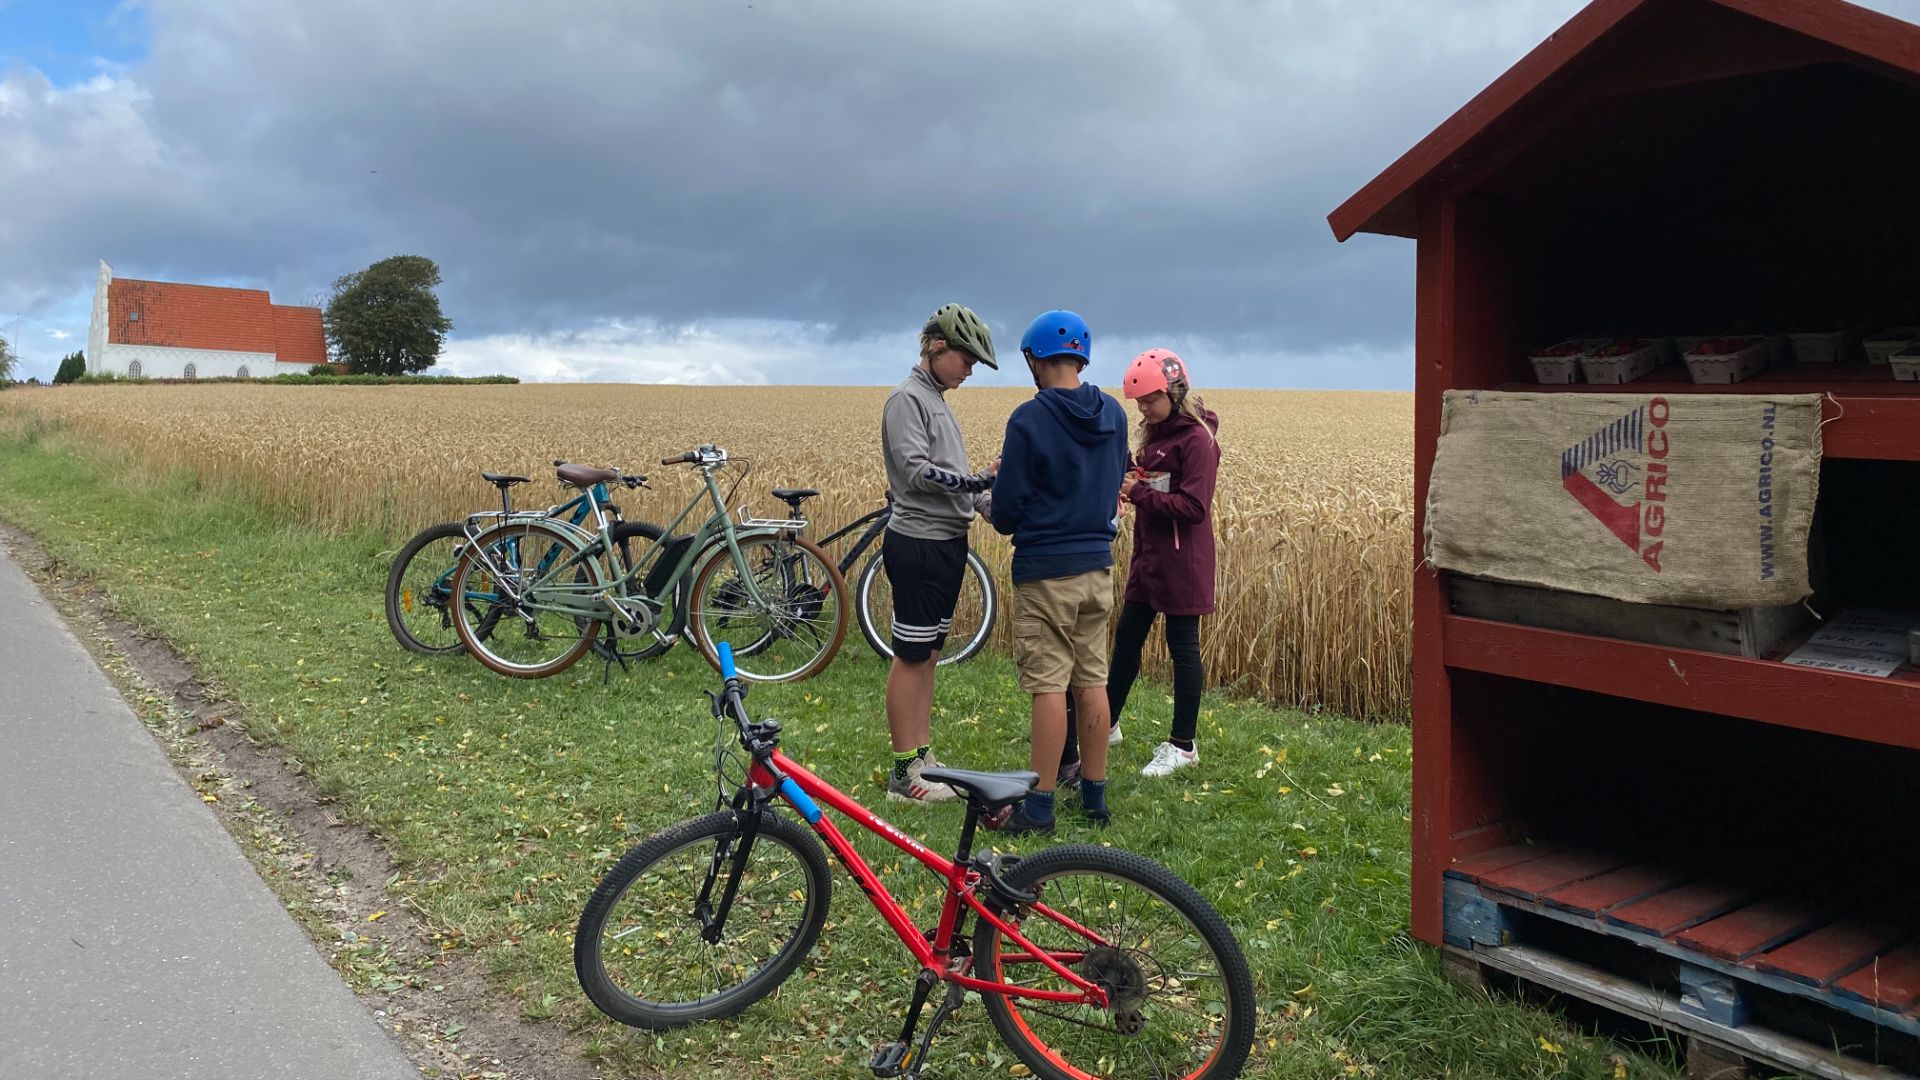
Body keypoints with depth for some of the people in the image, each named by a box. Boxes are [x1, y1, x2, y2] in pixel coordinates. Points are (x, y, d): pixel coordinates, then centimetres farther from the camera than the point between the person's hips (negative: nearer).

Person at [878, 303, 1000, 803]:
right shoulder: (907, 398, -11)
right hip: (918, 545, -9)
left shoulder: (937, 401, 16)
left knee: (928, 653, 14)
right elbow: (918, 472, -21)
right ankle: (904, 772, 4)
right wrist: (983, 480, -22)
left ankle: (922, 756, 23)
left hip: (946, 542, 9)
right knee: (912, 655, -3)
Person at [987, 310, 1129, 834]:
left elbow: (1007, 509, -11)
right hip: (1098, 566, 6)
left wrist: (1002, 516, 12)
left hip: (1045, 572, -6)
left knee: (1049, 684, -2)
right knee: (1092, 679, 12)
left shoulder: (1030, 419, -14)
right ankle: (1094, 794, 21)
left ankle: (1040, 806, 5)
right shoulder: (1113, 415, 5)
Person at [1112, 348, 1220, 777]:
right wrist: (1127, 479, -3)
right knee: (1126, 637, 14)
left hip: (1182, 563, -8)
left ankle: (1182, 745, 11)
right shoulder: (1155, 434, 11)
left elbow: (1193, 508, -21)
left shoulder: (1197, 439, -14)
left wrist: (1139, 493, -21)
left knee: (1182, 646, 1)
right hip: (1148, 556, 9)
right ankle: (1107, 723, 28)